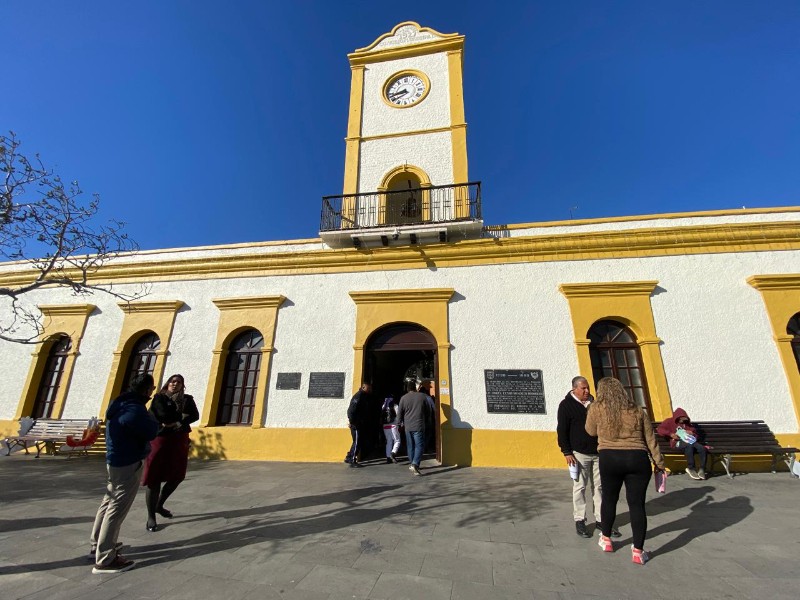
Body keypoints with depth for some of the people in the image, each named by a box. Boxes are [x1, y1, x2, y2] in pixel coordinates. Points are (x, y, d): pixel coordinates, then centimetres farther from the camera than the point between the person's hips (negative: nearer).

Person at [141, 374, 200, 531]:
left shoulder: (187, 399, 5)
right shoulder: (159, 398, -3)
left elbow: (195, 416, -7)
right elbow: (163, 415, -18)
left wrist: (175, 422, -17)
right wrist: (181, 417, -13)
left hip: (180, 441, 5)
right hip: (160, 440, -4)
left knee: (177, 476, 13)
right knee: (154, 478, 1)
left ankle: (159, 505, 36)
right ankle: (150, 517, 12)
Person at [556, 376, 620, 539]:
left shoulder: (593, 403, 9)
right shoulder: (566, 405, -9)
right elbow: (562, 431, -9)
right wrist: (567, 452, -13)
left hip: (598, 452, 6)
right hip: (579, 453, -5)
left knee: (599, 487, 11)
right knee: (580, 487, 3)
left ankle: (600, 520, 23)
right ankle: (579, 520, 14)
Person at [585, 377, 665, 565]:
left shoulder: (597, 408, 1)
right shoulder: (637, 410, 9)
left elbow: (591, 431, 13)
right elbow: (650, 439, 11)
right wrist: (659, 463, 19)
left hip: (610, 459, -2)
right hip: (637, 459, 2)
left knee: (609, 499, 16)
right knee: (637, 504, 10)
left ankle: (606, 539, 31)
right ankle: (638, 551, 18)